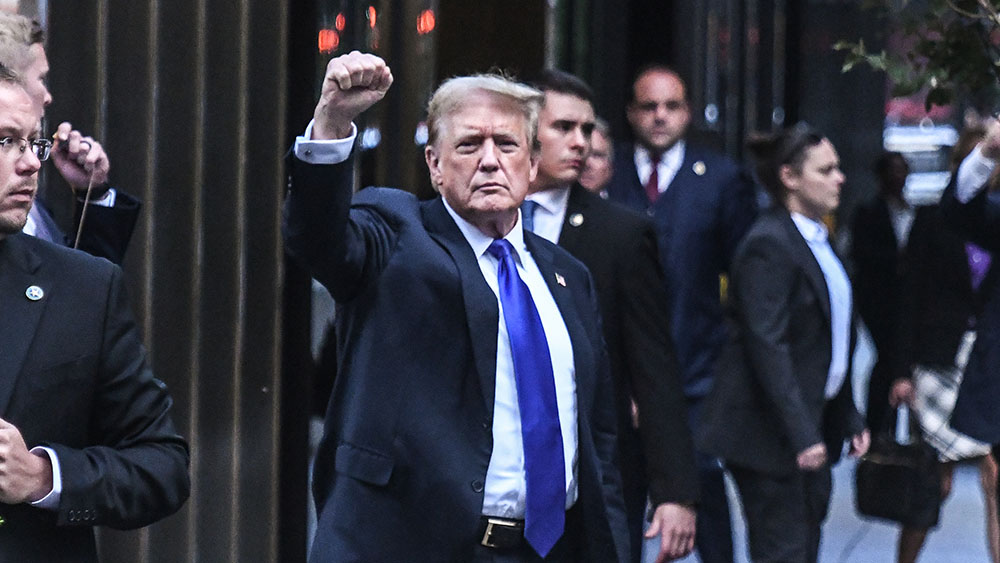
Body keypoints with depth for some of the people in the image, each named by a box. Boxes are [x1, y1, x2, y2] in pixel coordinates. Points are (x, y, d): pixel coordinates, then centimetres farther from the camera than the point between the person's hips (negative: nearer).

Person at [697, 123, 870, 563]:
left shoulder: (817, 241, 14)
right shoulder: (768, 245, -16)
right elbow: (768, 347, -22)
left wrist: (848, 418, 18)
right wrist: (801, 434, -25)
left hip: (813, 423, 10)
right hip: (773, 433, -10)